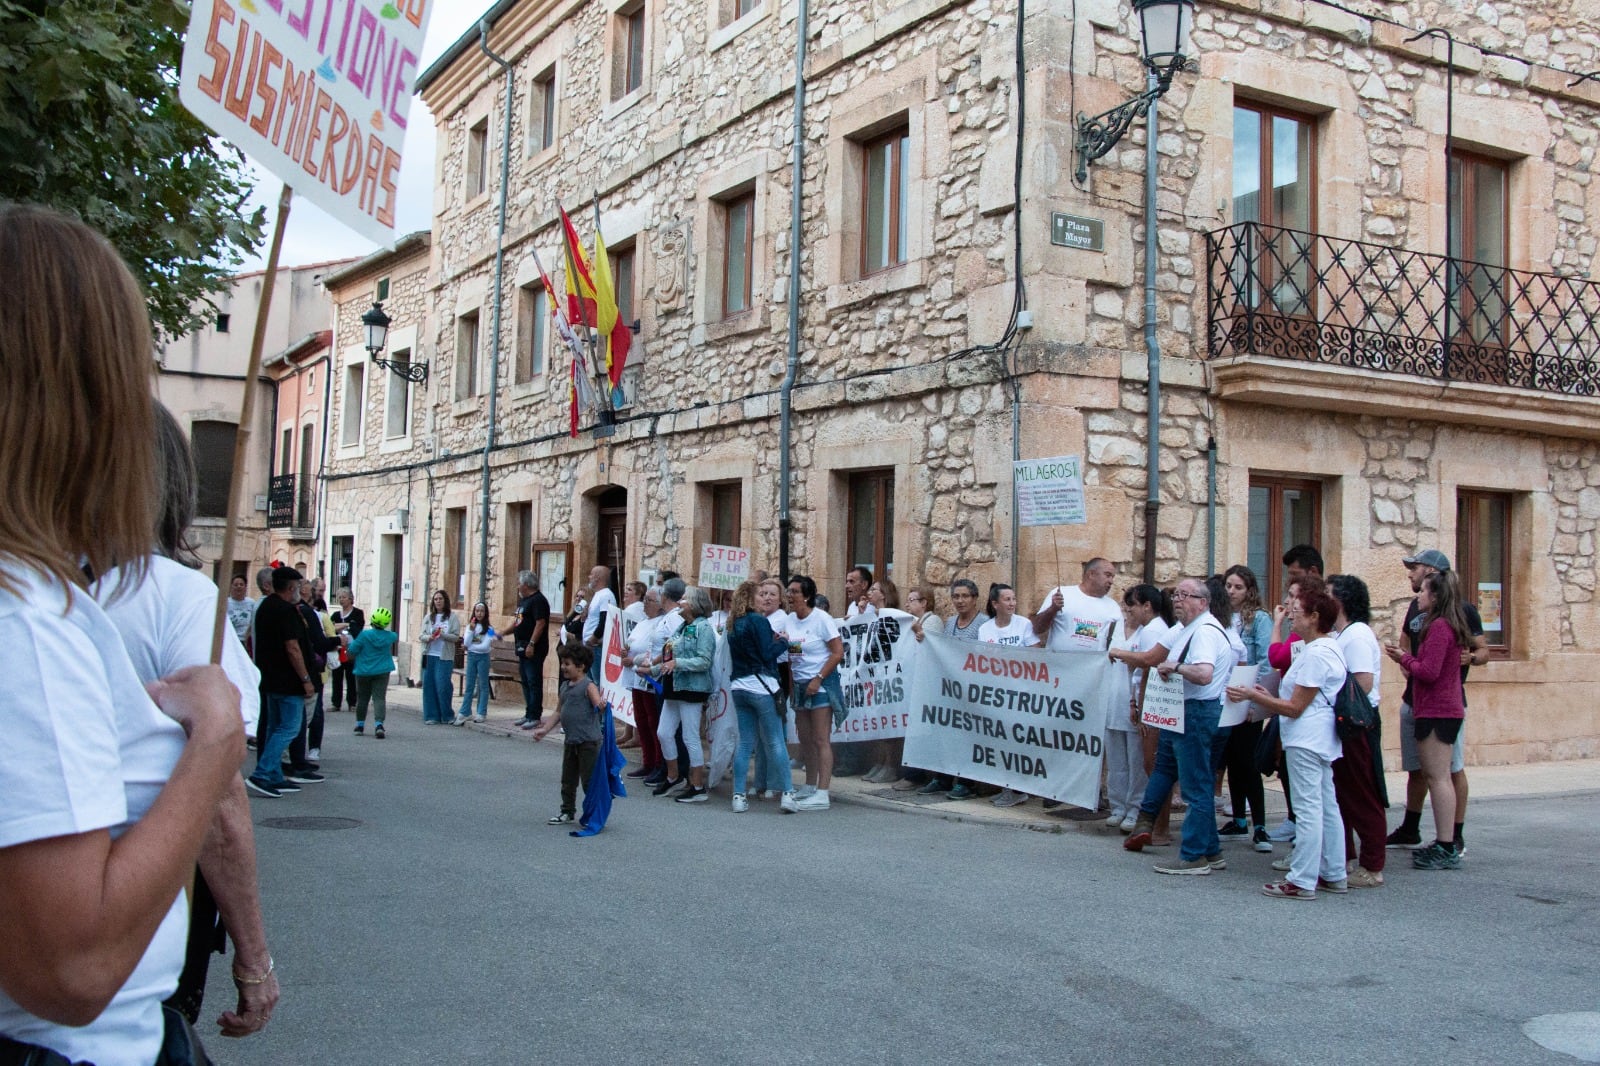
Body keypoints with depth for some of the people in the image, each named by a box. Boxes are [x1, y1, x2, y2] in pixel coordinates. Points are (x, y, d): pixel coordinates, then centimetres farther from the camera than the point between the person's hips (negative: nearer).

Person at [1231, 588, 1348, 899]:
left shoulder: (1315, 654, -18)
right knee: (1326, 806, 14)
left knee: (1308, 809, -7)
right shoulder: (1327, 647, 15)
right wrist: (1267, 698, 14)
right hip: (1320, 739, 11)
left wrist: (1253, 695, -12)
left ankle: (1302, 881, -4)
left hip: (1306, 741, -11)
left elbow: (1295, 707, -17)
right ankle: (1334, 874, 22)